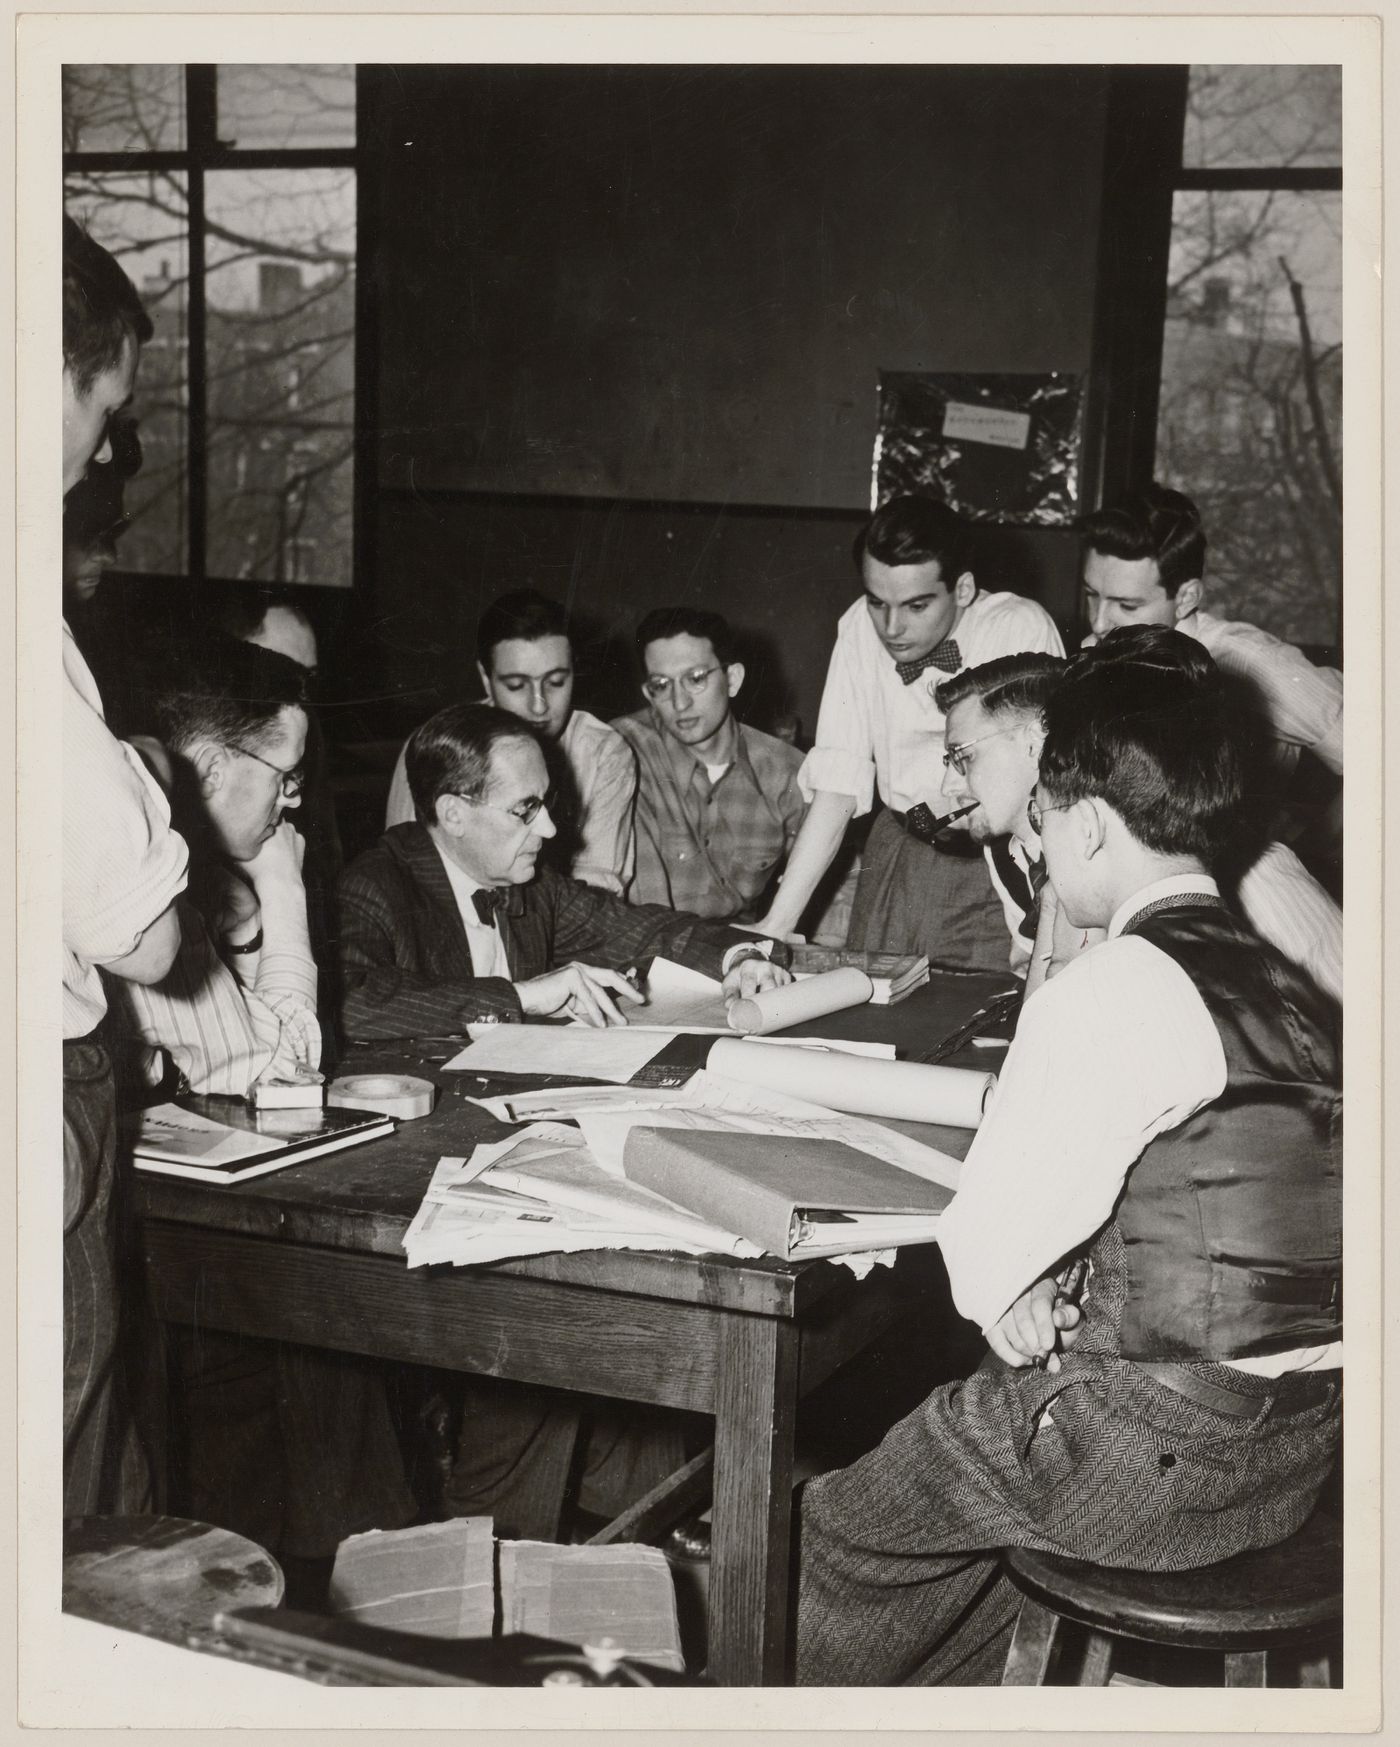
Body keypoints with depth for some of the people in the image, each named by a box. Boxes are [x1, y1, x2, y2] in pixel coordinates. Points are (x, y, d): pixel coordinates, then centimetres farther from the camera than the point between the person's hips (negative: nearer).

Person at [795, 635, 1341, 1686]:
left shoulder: (1113, 993, -19)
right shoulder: (1289, 985, 6)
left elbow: (986, 1250, -15)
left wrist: (1005, 1296, 6)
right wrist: (1052, 1289, 4)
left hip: (1168, 1458, -8)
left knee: (844, 1525, 12)